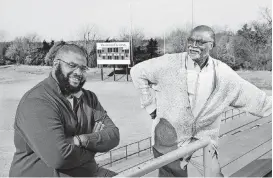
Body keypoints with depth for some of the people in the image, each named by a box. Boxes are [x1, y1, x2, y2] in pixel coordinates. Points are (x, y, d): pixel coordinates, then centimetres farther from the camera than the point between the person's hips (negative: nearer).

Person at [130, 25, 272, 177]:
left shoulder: (222, 73, -4)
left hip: (203, 143, 1)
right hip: (168, 141, 0)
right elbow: (138, 71, 2)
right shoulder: (170, 63, -8)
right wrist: (151, 105, 0)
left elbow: (255, 98, 4)